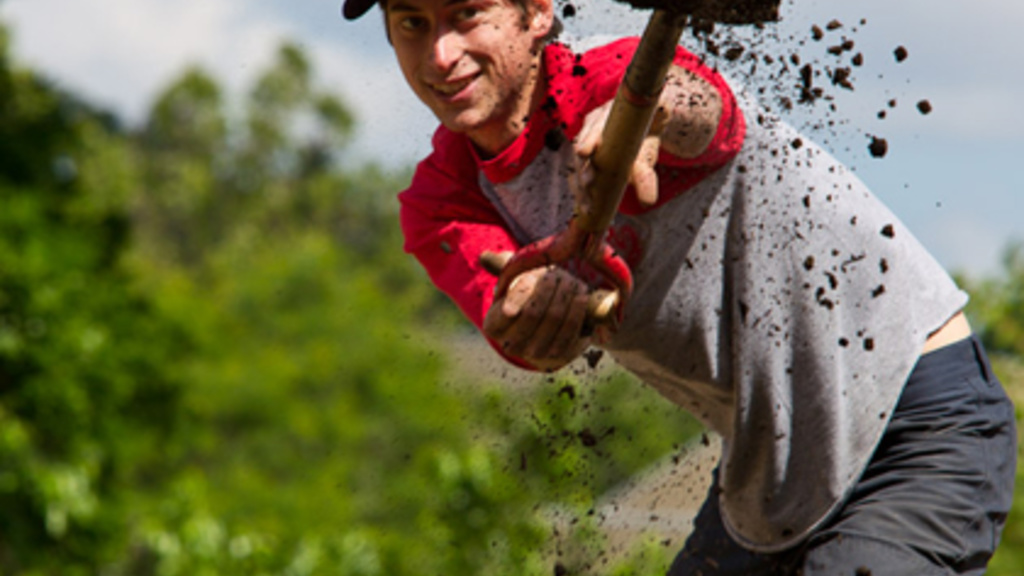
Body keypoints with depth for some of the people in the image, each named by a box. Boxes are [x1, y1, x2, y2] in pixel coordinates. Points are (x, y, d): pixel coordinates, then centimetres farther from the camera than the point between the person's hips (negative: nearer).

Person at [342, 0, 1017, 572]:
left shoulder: (618, 77, -18)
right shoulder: (440, 207, -2)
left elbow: (701, 105, -43)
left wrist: (643, 112, -66)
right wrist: (538, 299, -46)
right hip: (766, 464, 7)